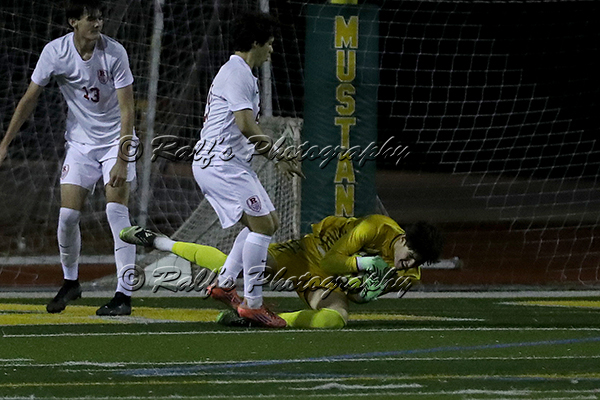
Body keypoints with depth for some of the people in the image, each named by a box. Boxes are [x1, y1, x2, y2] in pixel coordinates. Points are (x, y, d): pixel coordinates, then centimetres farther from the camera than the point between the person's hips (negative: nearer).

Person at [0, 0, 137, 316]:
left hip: (117, 139, -2)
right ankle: (70, 282, 22)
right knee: (67, 215, -4)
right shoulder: (55, 52, -12)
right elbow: (30, 98, -2)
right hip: (80, 142, 2)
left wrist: (122, 160, -25)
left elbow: (126, 109, -18)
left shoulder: (114, 53, -18)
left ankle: (124, 294, -14)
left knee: (117, 210, -17)